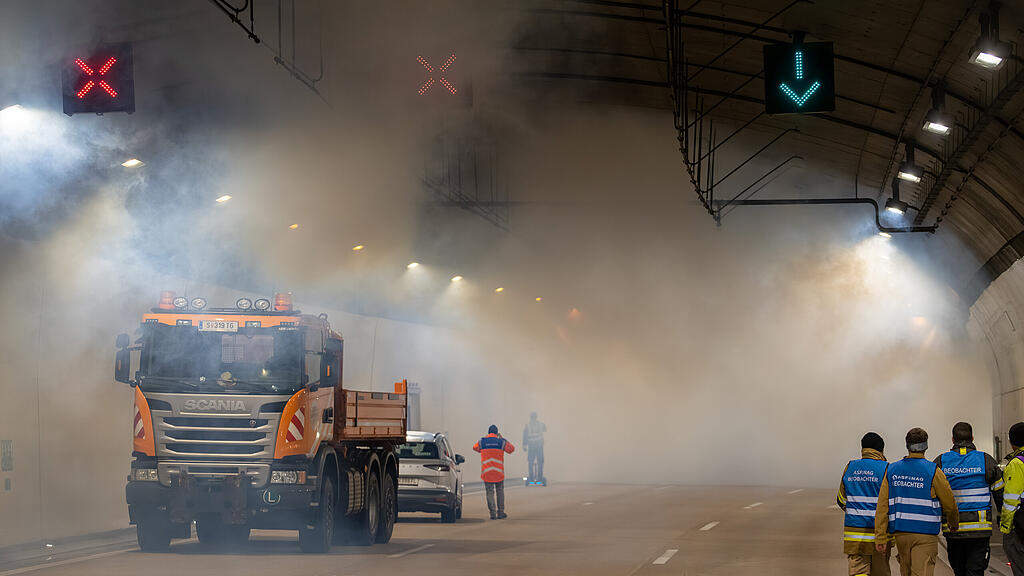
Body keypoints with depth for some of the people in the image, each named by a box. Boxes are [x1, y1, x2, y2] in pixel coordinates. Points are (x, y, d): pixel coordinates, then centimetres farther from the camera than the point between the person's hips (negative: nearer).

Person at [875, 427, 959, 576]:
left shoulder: (892, 470, 4)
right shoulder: (932, 471, -7)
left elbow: (882, 505, 0)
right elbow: (949, 503, -1)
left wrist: (880, 537, 1)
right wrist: (954, 524, 19)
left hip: (900, 533, 5)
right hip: (925, 534, -5)